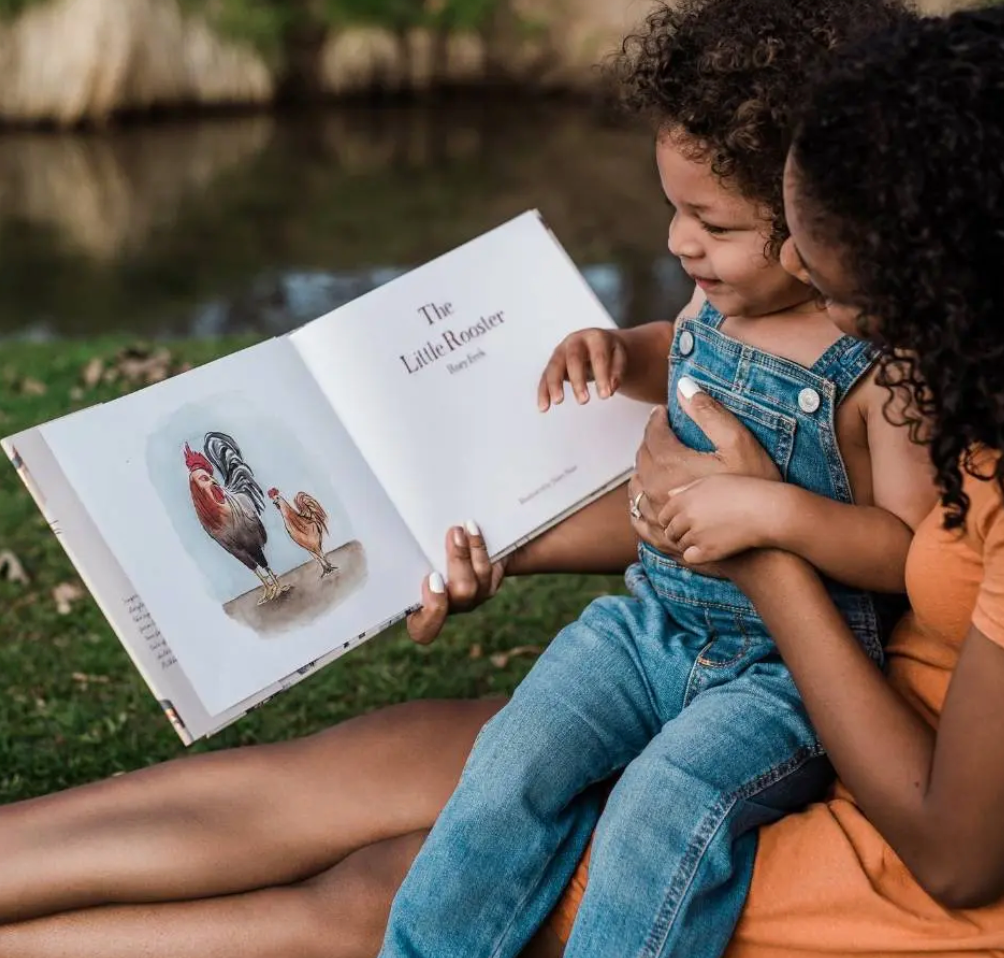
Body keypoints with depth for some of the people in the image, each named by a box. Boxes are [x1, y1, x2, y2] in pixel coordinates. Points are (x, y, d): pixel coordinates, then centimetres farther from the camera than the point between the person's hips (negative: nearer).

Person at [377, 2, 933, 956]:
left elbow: (915, 551, -17)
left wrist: (775, 509, -28)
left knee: (663, 803, -29)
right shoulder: (716, 306, 2)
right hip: (650, 620, 7)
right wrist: (617, 352, 6)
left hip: (783, 670, -6)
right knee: (514, 762, -11)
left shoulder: (882, 368, -18)